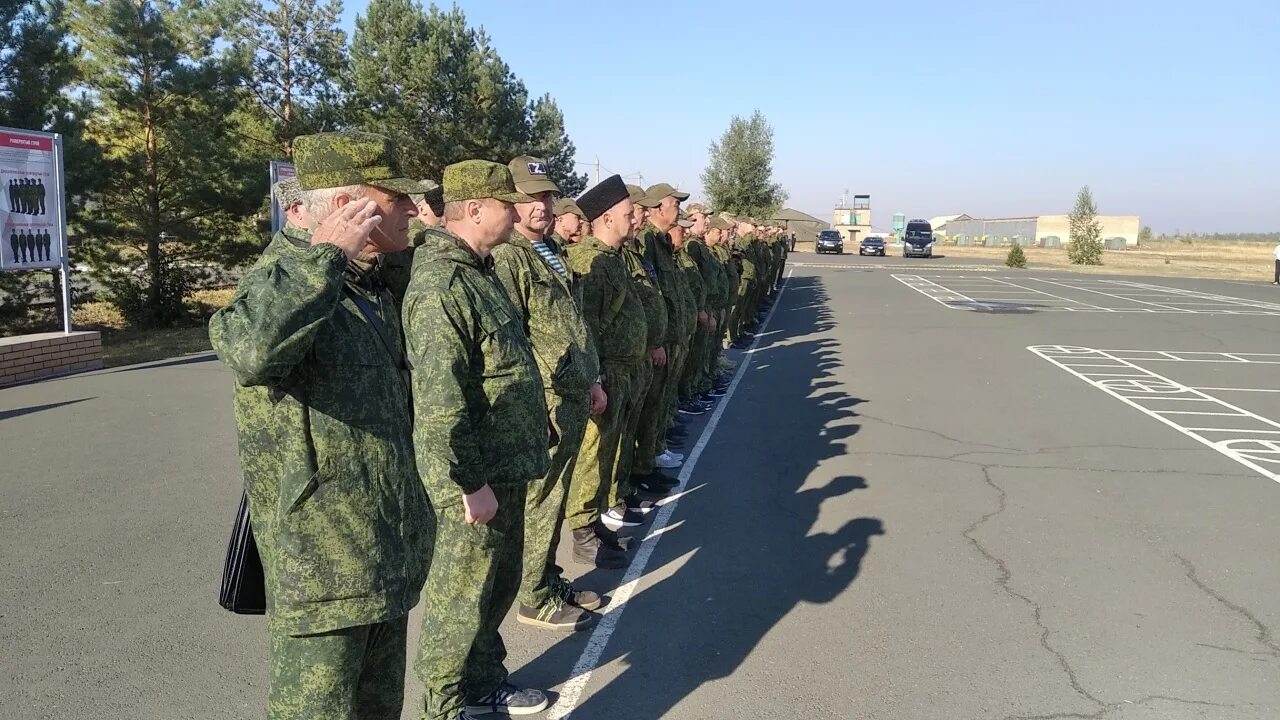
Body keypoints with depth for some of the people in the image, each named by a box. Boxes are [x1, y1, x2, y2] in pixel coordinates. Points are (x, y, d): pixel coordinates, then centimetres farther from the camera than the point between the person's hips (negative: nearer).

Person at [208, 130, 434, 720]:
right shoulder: (283, 278, -17)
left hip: (391, 557, 9)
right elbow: (249, 348, -42)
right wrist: (325, 251, -33)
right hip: (322, 569, -8)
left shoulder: (375, 288, 11)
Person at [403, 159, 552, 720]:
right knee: (461, 596, 7)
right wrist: (470, 482, -23)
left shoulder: (478, 270, 11)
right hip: (477, 477, -10)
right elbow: (439, 400, -26)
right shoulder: (441, 284, -22)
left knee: (499, 583, 22)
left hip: (507, 465, 10)